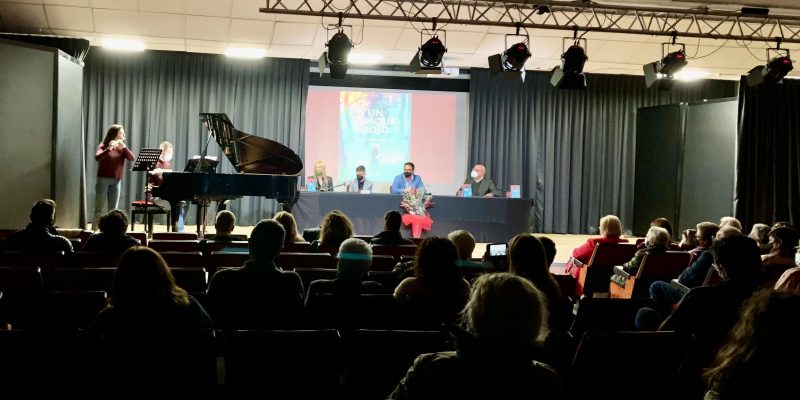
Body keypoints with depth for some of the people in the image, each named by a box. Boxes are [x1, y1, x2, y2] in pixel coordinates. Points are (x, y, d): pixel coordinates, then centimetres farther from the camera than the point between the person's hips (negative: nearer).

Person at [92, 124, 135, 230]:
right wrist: (109, 148, -34)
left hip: (116, 181, 4)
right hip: (103, 180, -4)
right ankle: (94, 230, 3)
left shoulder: (121, 148, 9)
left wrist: (124, 146, -17)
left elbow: (131, 158, -5)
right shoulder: (103, 146, -4)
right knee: (99, 209, -1)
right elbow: (97, 157, -23)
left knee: (113, 210, 5)